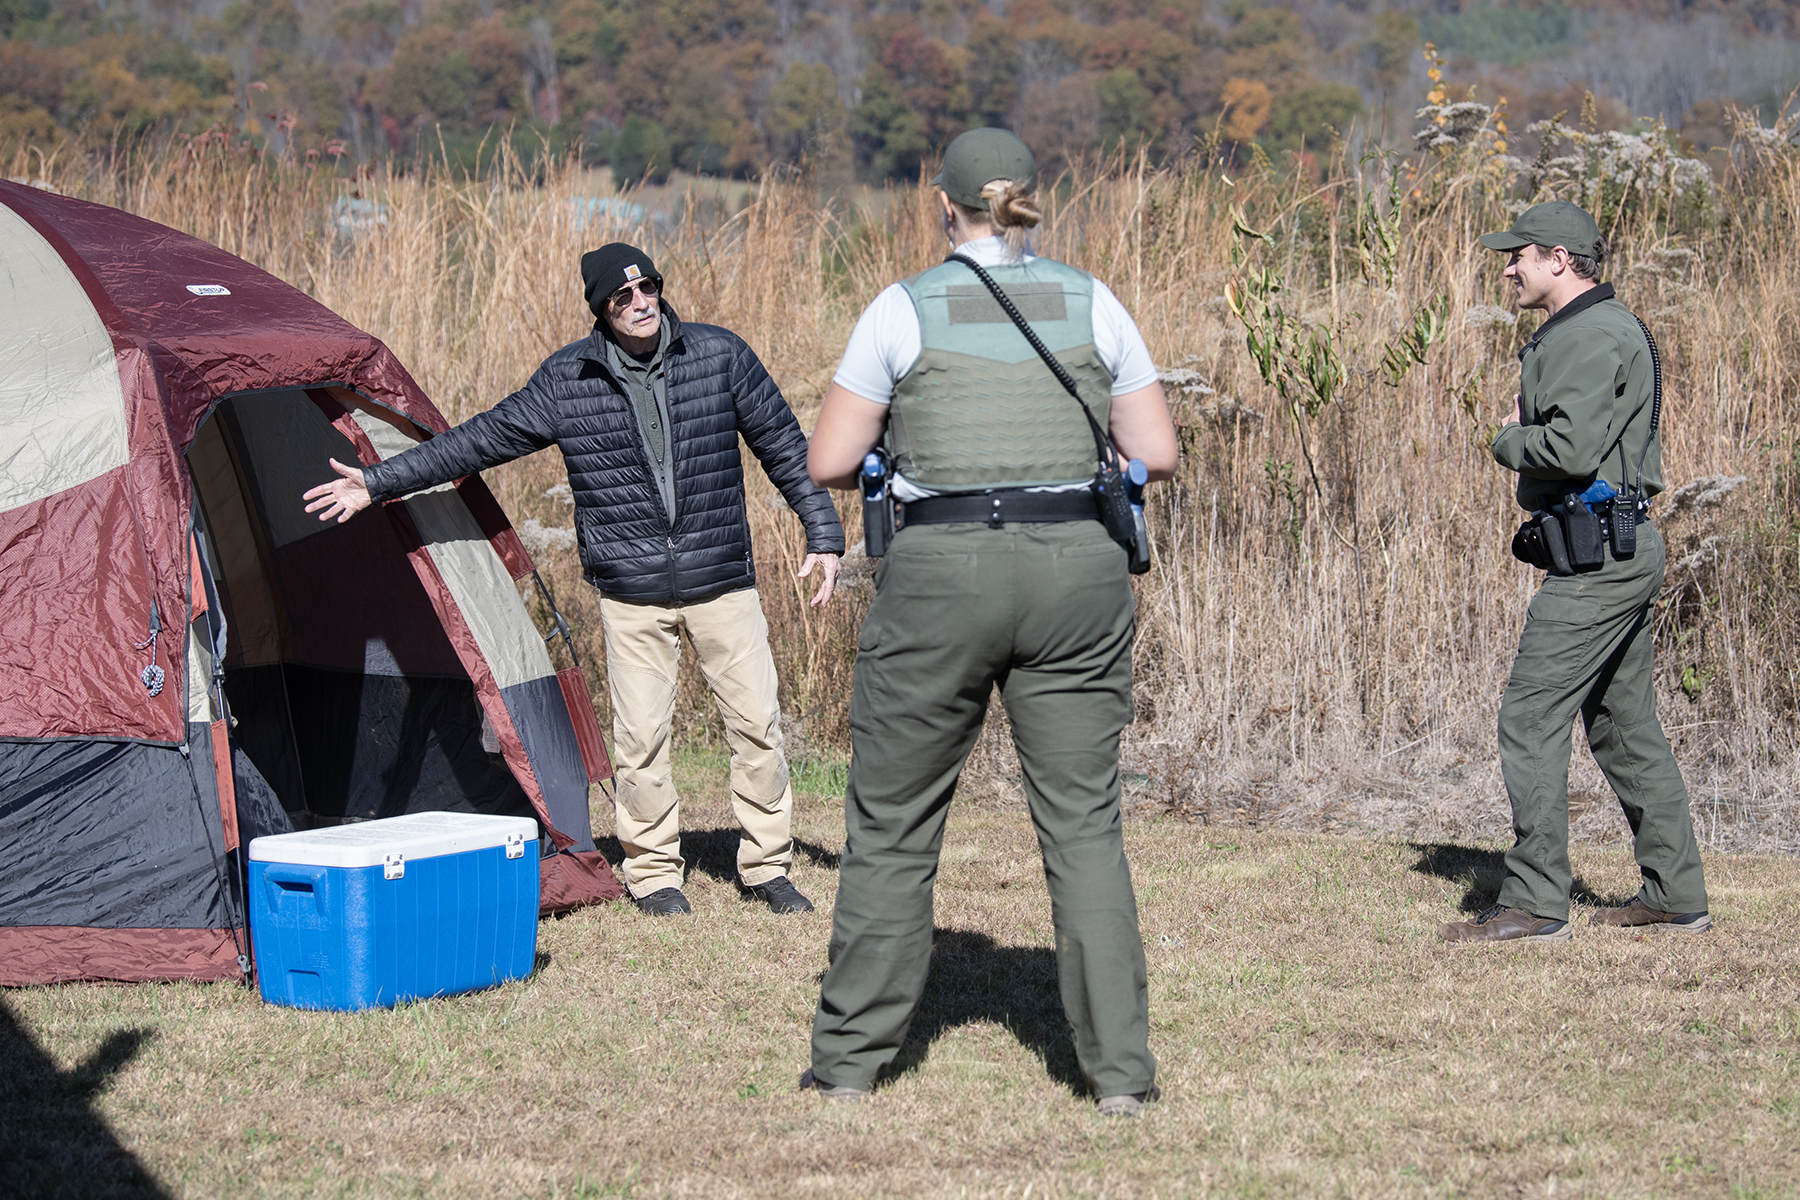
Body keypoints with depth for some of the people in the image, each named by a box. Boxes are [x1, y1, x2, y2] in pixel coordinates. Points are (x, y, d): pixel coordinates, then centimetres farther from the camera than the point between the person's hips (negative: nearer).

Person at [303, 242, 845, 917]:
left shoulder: (720, 356, -4)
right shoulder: (567, 379, -4)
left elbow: (784, 448, 4)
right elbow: (483, 440, 2)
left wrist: (823, 535, 1)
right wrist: (378, 483, 1)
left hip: (722, 581, 0)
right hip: (631, 593, 0)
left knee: (756, 721, 2)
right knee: (640, 736, -1)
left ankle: (766, 867, 17)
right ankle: (653, 872, 15)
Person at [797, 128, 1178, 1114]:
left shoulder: (905, 309, -1)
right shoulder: (1091, 303, 5)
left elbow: (829, 464, -1)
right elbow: (1157, 455, 6)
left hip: (942, 572, -2)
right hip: (1076, 569, 2)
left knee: (892, 821, 10)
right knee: (1083, 821, 8)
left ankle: (848, 1061, 16)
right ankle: (1120, 1070, 4)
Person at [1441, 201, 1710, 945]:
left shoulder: (1588, 338, -15)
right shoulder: (1613, 327, 19)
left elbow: (1573, 447, -26)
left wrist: (1509, 441, -7)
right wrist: (1526, 430, 7)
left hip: (1598, 558, -11)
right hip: (1626, 548, 11)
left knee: (1530, 720, -10)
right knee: (1625, 723, 15)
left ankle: (1535, 904, -10)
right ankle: (1676, 894, 19)